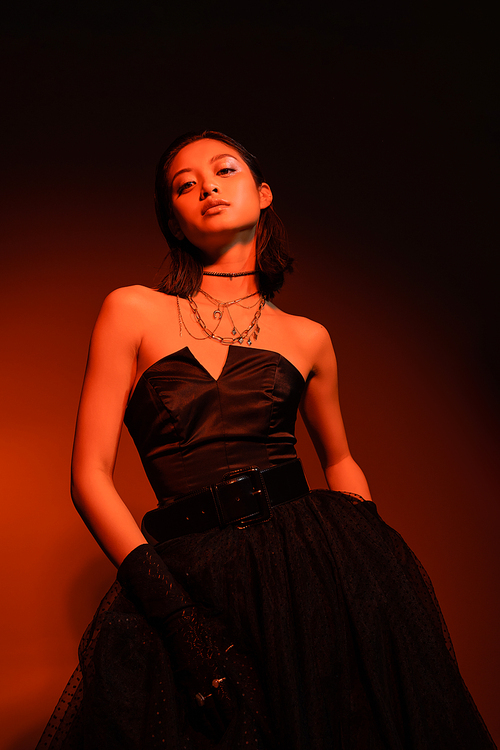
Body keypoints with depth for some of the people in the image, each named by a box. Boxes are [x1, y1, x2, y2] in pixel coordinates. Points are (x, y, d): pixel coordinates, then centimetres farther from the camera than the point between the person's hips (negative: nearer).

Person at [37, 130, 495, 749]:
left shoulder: (307, 339, 10)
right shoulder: (133, 312, 3)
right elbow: (90, 476, -3)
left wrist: (379, 558, 6)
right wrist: (173, 609, -14)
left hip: (312, 560, 2)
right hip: (185, 575, -1)